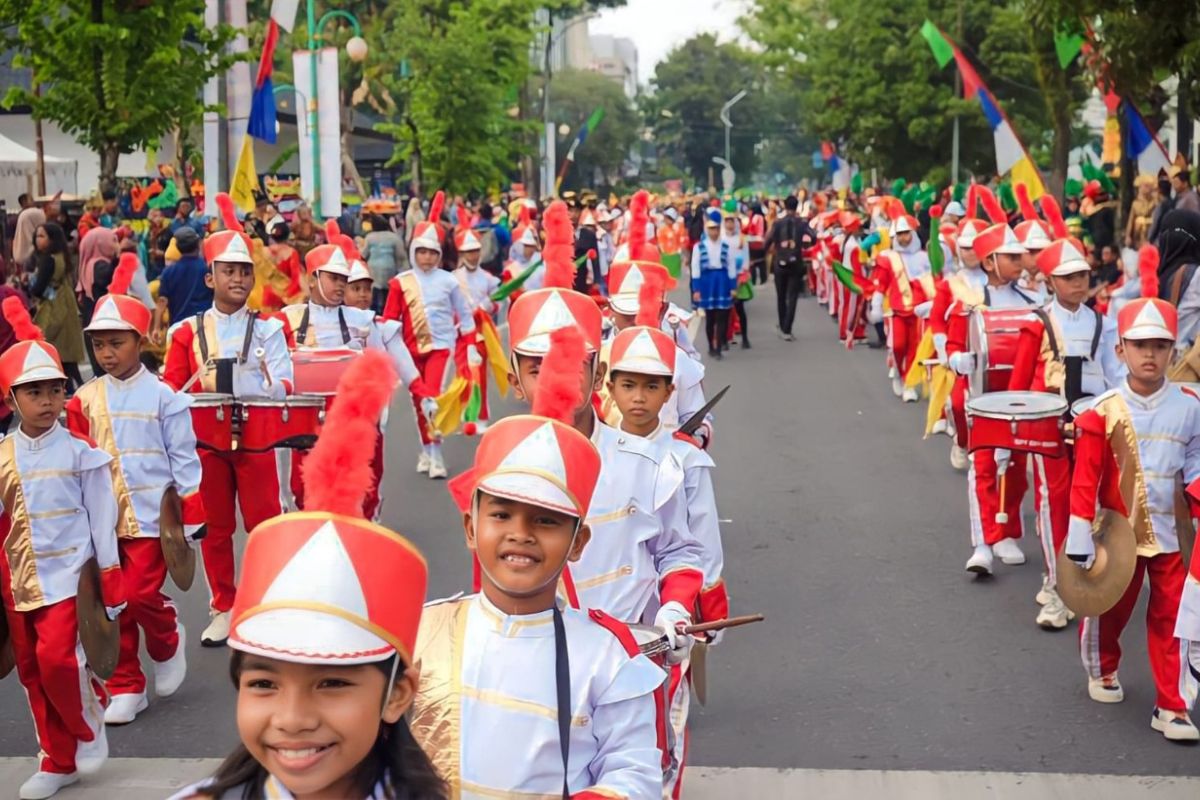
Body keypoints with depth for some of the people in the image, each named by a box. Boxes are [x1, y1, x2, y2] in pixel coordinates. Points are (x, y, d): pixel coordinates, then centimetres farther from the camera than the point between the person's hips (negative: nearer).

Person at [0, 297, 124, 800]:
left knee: (56, 658, -17)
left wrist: (110, 584, -2)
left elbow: (102, 519, -2)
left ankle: (89, 728, 11)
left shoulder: (80, 453, -5)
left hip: (67, 573, -4)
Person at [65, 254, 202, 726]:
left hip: (149, 513, -4)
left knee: (141, 594, -11)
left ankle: (167, 644, 22)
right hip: (102, 515, 4)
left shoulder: (162, 396, -5)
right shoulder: (86, 398, 4)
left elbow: (183, 457, -3)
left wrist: (192, 515, -4)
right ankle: (125, 688, 20)